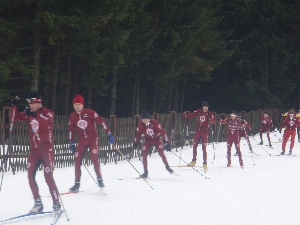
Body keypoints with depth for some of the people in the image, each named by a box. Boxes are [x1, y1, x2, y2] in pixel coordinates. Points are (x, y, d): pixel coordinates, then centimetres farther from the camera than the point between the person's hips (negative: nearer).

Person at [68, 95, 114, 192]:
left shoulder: (90, 113, -12)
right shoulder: (72, 116, 1)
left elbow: (101, 121, -10)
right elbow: (71, 130, 12)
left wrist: (109, 134, -12)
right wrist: (71, 143, 12)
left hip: (93, 138, -4)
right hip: (82, 140, 4)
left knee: (94, 159, -20)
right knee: (77, 161, -2)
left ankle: (99, 179, -4)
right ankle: (77, 183, 7)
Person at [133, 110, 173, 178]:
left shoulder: (155, 122, -28)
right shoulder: (141, 124, -19)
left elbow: (163, 132, -26)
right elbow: (138, 134, -2)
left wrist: (168, 143, -29)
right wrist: (136, 142, -17)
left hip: (157, 138, -3)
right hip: (147, 140, 3)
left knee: (161, 153, -15)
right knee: (144, 155, -11)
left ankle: (167, 167, 9)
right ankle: (145, 172, 1)